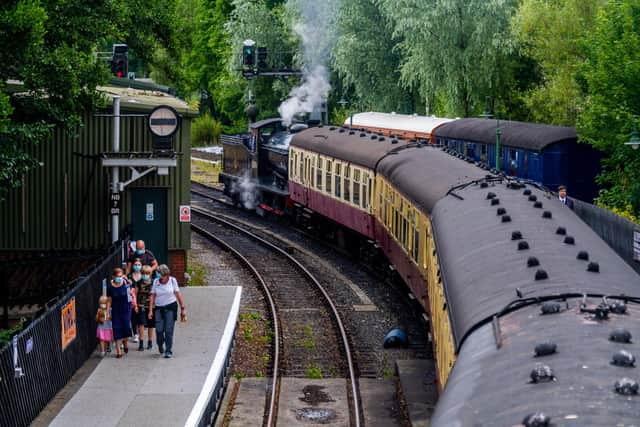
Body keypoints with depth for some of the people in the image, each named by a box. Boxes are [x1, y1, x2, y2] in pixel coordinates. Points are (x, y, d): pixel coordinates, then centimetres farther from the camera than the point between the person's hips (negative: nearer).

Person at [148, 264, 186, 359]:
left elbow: (178, 294, 3)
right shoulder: (156, 281, 3)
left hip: (170, 307, -1)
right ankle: (160, 345, 26)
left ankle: (169, 351, 2)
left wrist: (182, 308, 2)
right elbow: (153, 296, 3)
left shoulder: (172, 280, 0)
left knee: (168, 330, -6)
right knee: (159, 330, -4)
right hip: (159, 308, 1)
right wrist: (150, 310, -3)